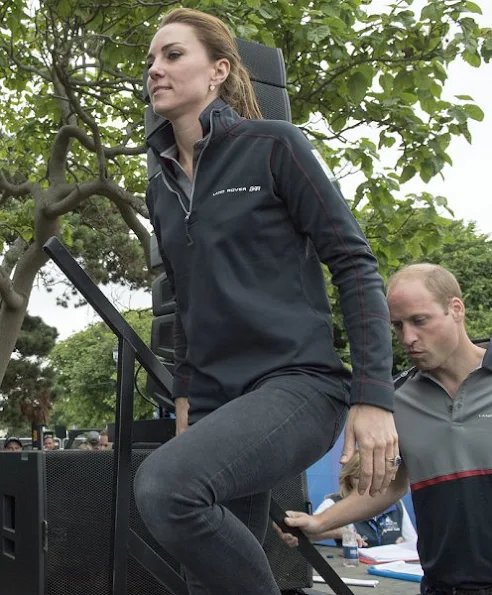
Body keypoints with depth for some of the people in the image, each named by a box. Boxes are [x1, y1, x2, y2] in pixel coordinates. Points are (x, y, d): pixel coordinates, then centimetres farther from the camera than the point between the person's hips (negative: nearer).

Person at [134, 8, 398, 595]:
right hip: (215, 403, 7)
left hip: (299, 383, -6)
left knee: (164, 485, -31)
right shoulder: (160, 189, 16)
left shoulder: (274, 146, -3)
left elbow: (354, 265, -6)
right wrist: (185, 396, 17)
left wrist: (373, 397, -14)